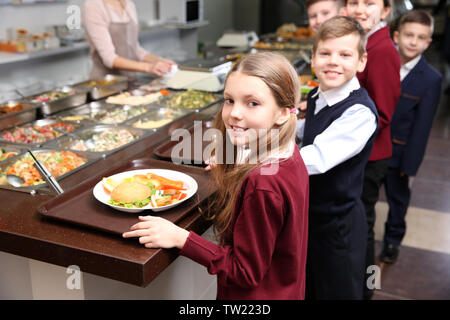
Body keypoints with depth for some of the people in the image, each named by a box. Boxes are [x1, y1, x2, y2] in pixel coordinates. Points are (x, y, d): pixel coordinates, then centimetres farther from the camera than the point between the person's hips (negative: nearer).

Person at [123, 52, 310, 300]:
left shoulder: (263, 186, -34)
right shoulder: (289, 156, -8)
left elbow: (246, 272, -24)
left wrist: (180, 238, -23)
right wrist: (233, 174, 5)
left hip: (259, 296, -7)